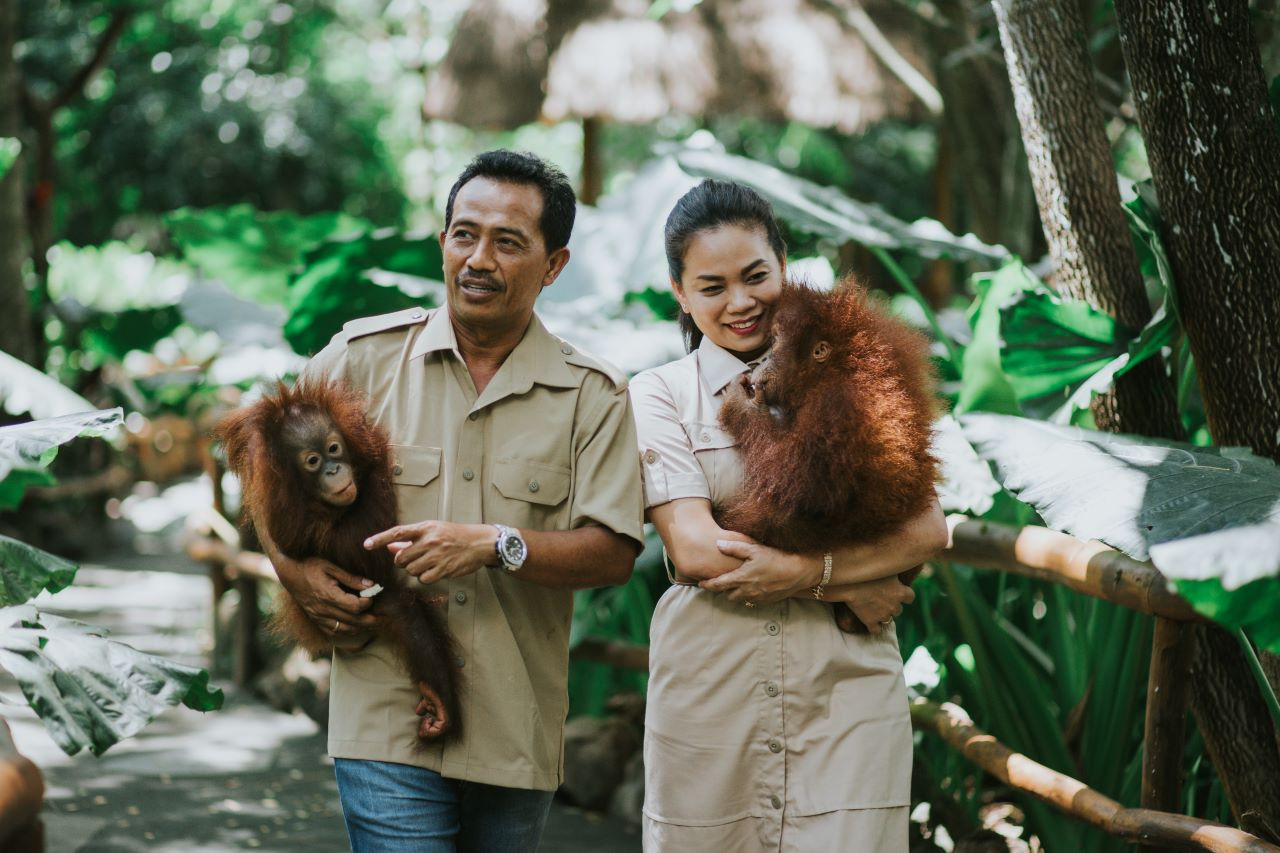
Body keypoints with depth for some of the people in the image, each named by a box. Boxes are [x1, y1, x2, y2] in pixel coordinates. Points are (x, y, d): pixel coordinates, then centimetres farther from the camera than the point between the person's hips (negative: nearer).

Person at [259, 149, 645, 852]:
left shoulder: (592, 394, 3)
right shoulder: (364, 356, 3)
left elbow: (613, 552, -4)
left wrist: (497, 545, -18)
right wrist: (298, 573, -2)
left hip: (518, 737, 2)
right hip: (385, 719, -1)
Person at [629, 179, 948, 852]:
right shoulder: (659, 394, 5)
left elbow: (926, 529, 0)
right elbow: (694, 549, -7)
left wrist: (806, 569, -14)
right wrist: (846, 585, -7)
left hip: (847, 688, 1)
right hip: (710, 690, -1)